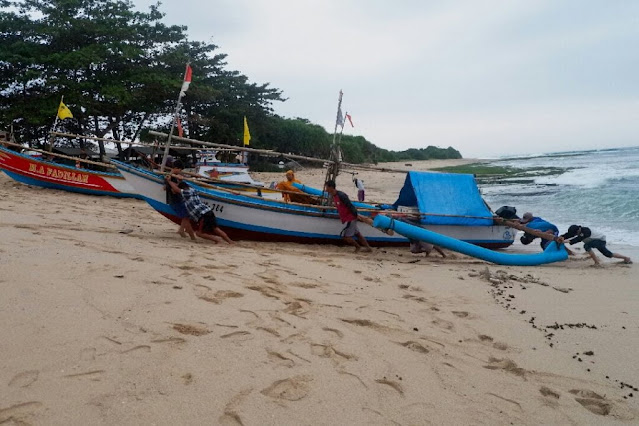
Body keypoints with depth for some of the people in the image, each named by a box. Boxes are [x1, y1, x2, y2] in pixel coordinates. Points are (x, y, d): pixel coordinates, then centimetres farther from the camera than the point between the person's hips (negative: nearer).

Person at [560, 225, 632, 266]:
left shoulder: (586, 231, -35)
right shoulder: (578, 230, -10)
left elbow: (579, 239, -48)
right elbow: (569, 234, -18)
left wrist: (569, 241, -57)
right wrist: (563, 237, -39)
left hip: (601, 240, -10)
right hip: (597, 241, 10)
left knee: (586, 246, -31)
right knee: (608, 254, 17)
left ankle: (597, 262, -25)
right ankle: (626, 258, 35)